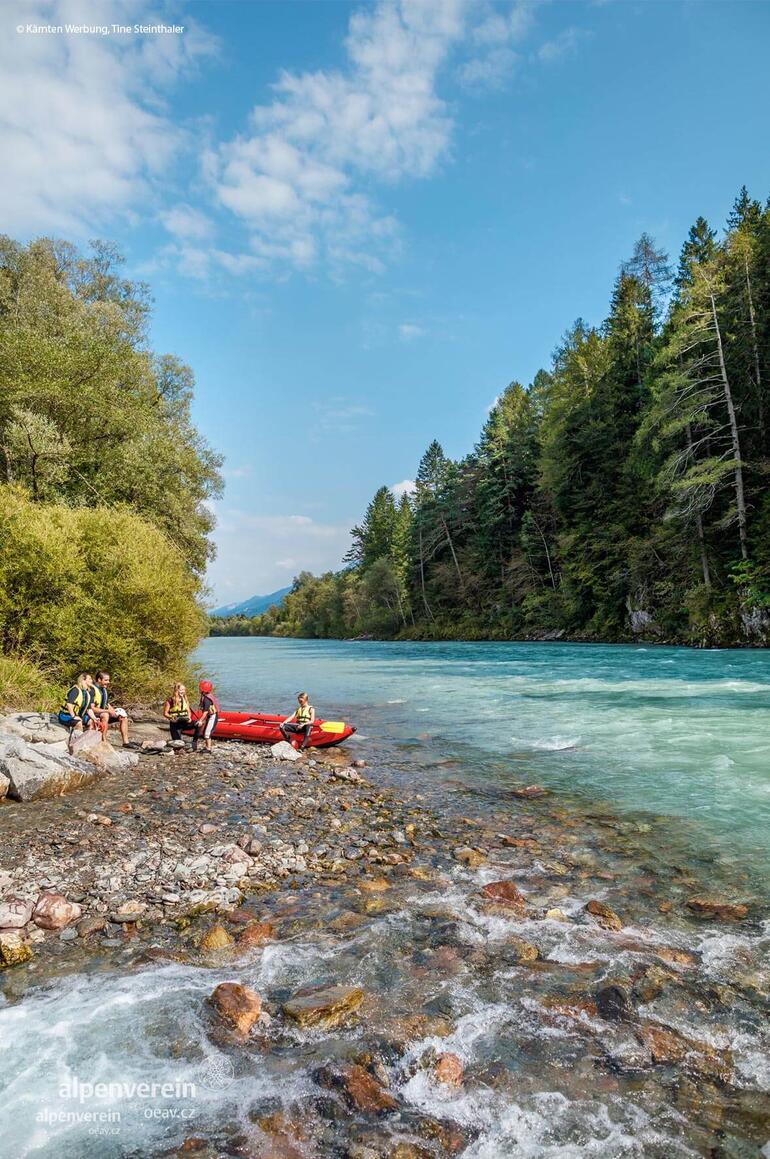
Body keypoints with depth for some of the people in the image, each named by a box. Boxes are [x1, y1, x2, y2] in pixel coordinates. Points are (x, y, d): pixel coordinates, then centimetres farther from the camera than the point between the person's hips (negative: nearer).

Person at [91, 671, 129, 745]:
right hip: (94, 716, -9)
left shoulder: (104, 690, 10)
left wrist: (113, 711, -4)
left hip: (104, 713, 9)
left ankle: (125, 742, -2)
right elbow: (91, 708, -25)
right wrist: (108, 711, -28)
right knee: (105, 715, -37)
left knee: (123, 716, 1)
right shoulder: (92, 690, -18)